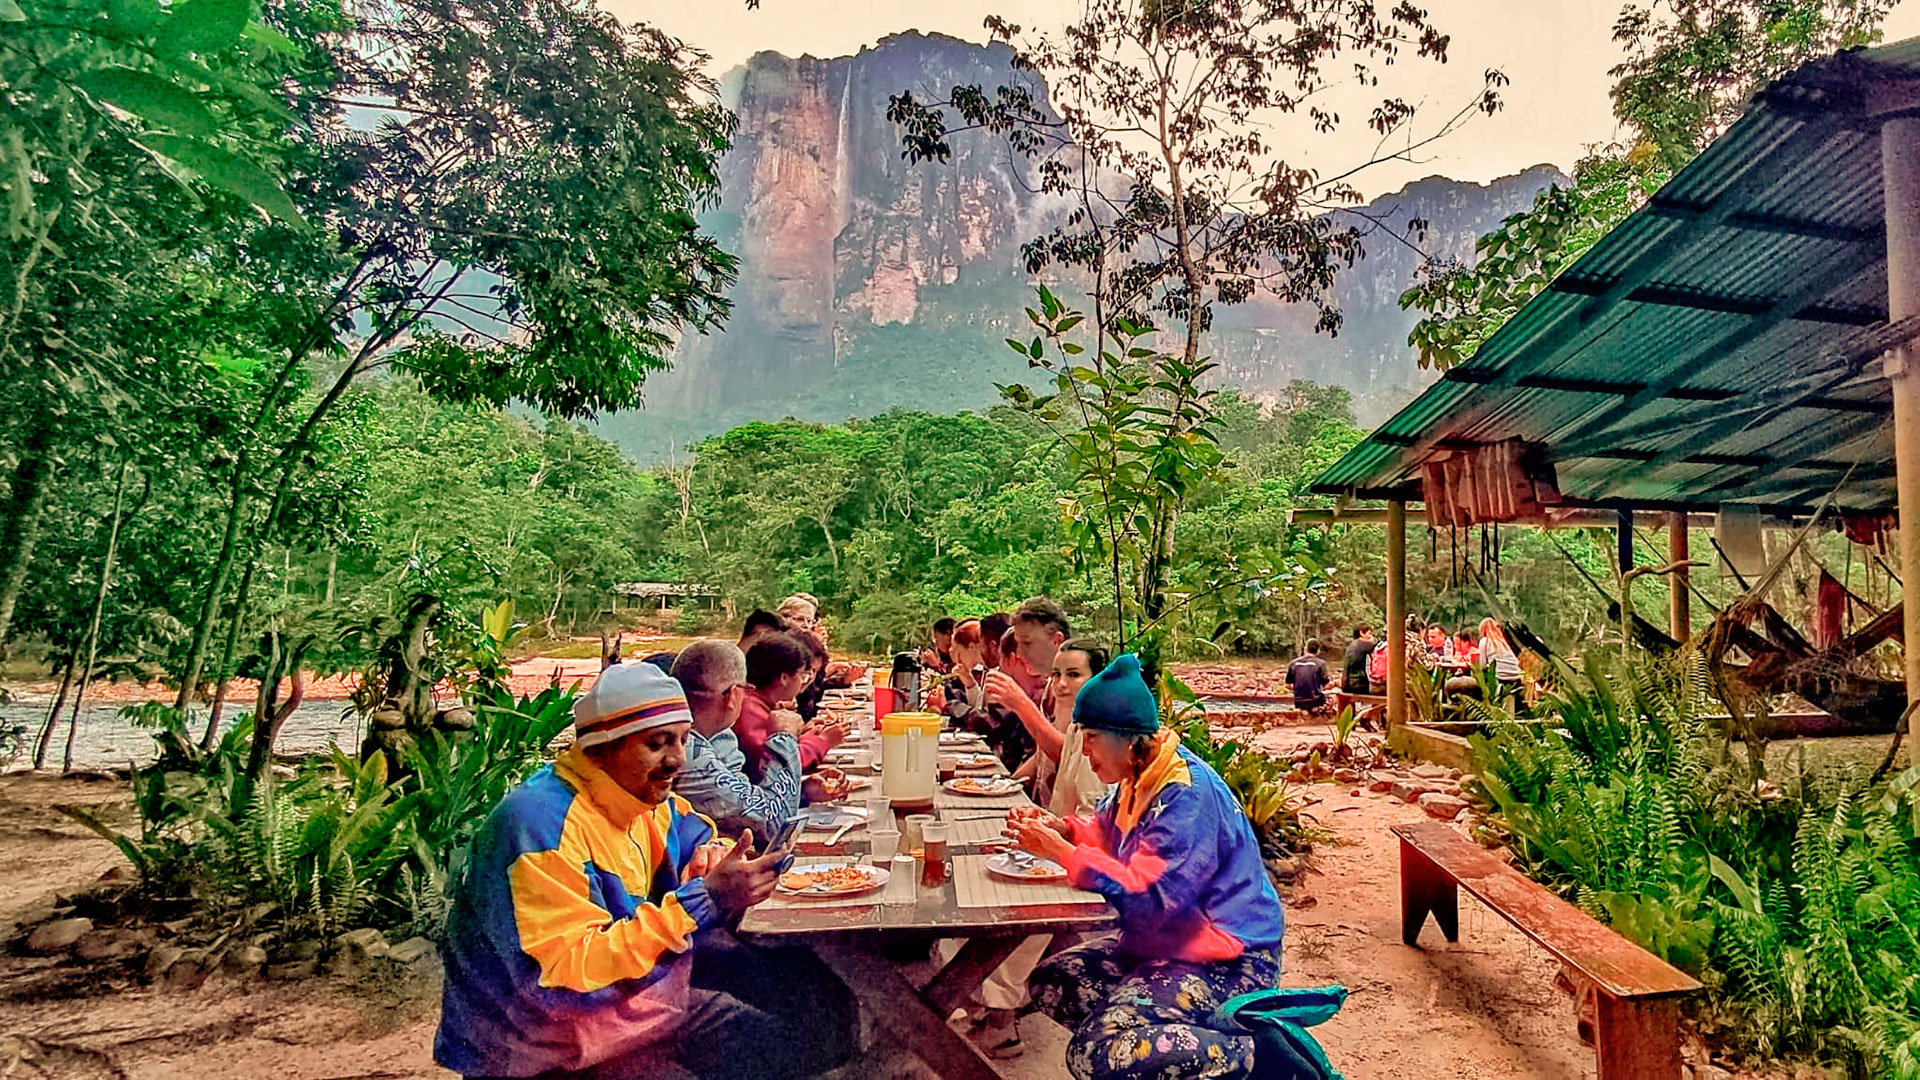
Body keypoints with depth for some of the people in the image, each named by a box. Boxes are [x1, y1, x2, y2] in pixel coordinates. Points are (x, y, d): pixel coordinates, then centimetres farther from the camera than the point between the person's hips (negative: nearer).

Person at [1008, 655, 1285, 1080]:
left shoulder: (1187, 792, -25)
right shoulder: (1140, 778, 3)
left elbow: (1149, 894, -30)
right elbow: (1104, 832, 17)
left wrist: (1062, 852, -26)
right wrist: (1061, 827, -4)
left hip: (1228, 962, -10)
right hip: (1165, 944, 10)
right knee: (1049, 983, 5)